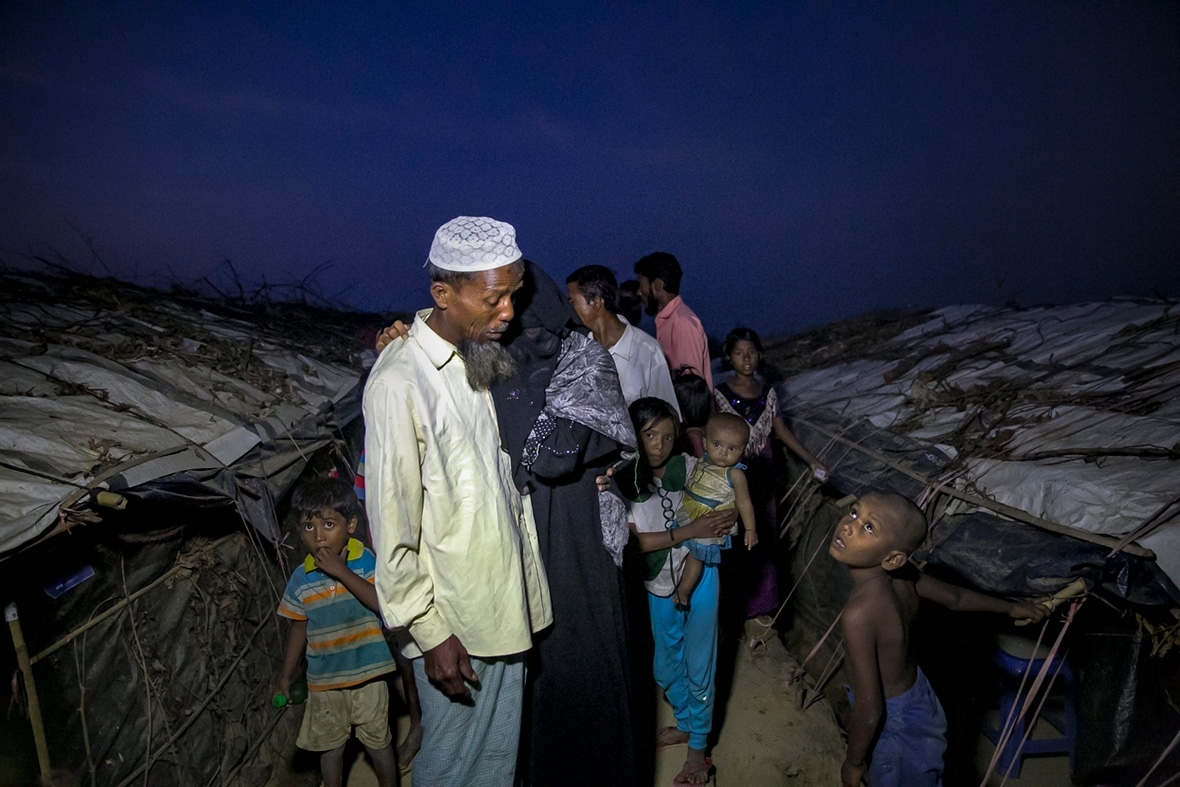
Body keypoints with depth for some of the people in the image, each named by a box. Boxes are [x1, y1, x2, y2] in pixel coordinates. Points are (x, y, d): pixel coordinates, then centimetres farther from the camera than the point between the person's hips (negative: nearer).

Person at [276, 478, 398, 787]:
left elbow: (383, 603, -30)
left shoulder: (367, 561, -16)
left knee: (379, 742, 15)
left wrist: (342, 572, -31)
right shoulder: (301, 578, -5)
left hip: (367, 675, -3)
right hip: (323, 681, 3)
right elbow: (299, 627, 7)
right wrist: (286, 675, 12)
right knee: (329, 746, 21)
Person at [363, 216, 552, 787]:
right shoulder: (398, 384, -22)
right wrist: (431, 634, -14)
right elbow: (393, 526, -19)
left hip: (506, 605, 7)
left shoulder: (481, 359, 4)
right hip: (454, 622, -7)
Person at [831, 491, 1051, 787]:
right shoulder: (902, 575, -15)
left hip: (894, 722, -6)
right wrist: (1012, 607, 23)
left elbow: (869, 709, -30)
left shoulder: (859, 613, -39)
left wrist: (853, 762, -12)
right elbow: (956, 597, 4)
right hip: (917, 698, 7)